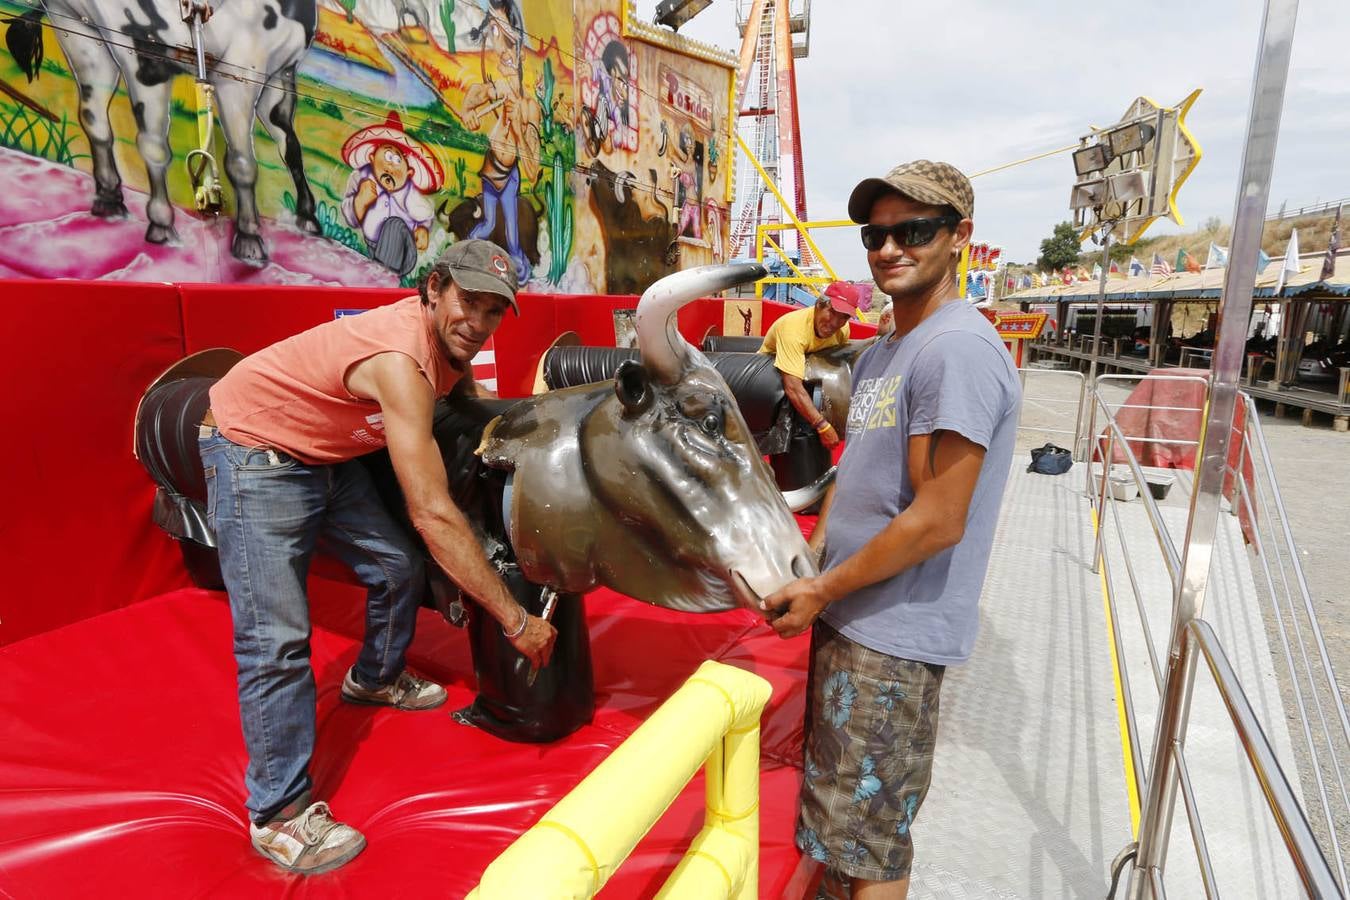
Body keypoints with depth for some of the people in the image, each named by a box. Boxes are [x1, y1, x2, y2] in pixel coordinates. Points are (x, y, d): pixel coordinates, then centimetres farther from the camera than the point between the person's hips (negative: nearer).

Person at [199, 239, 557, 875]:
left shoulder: (449, 341, -8)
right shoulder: (401, 360, -35)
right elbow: (433, 516, -39)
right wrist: (517, 621, -35)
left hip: (326, 454, 8)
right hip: (253, 450, -8)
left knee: (398, 569, 7)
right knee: (277, 639, -11)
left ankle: (375, 679, 36)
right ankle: (279, 812, 4)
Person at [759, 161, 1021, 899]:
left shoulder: (958, 349, -19)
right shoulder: (879, 354, 11)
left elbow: (937, 521, -22)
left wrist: (821, 591, -13)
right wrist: (812, 572, 7)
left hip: (893, 633, -9)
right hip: (850, 617, 9)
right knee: (840, 819, 25)